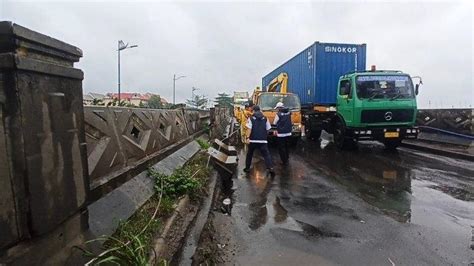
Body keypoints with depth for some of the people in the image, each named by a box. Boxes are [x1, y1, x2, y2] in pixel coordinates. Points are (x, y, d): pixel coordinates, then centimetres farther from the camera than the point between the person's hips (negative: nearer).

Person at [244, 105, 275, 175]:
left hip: (253, 140, 0)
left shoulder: (251, 118, 0)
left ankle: (247, 168, 25)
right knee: (266, 154, 0)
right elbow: (267, 129, 9)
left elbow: (249, 129, -9)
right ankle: (270, 168, -15)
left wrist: (248, 138, -6)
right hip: (263, 140, 1)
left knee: (249, 154, 17)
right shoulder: (265, 118, 7)